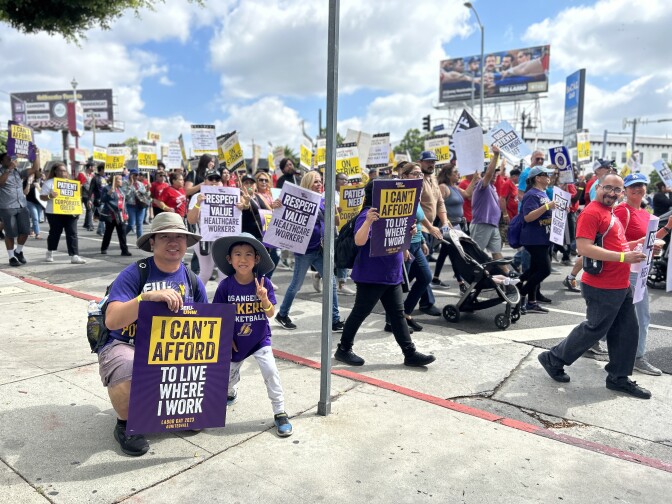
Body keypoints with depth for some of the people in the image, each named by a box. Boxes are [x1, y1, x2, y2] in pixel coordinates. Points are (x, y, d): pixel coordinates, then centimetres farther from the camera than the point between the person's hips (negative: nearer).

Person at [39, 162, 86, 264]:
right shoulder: (49, 183, 1)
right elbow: (42, 197, -4)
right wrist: (49, 196, -24)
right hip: (54, 213, -3)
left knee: (72, 233, -5)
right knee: (55, 232, 7)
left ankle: (74, 256, -8)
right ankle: (50, 252, 31)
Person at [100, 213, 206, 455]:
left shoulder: (192, 281, 2)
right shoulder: (134, 274, -13)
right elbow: (112, 321, -25)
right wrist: (147, 296, -39)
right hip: (124, 346, -4)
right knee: (128, 376, -36)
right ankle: (125, 425, -1)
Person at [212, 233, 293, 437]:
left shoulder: (264, 283, -15)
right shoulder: (226, 285, -16)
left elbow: (270, 313, -15)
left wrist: (264, 298, -34)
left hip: (260, 338, -1)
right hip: (235, 341, 2)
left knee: (270, 370, -17)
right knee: (229, 373, 17)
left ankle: (280, 413, 0)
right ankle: (230, 393, 55)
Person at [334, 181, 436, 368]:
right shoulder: (368, 215, -16)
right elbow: (359, 241, -30)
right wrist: (368, 221, -45)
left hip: (391, 275, 9)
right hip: (371, 276, -8)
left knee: (397, 314, 11)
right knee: (360, 313, 4)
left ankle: (410, 354, 17)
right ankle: (343, 349, 20)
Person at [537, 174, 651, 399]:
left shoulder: (611, 213, 16)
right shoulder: (591, 212, -15)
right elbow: (584, 247, -26)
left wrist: (635, 244, 11)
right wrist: (623, 257, -27)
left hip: (621, 286, 10)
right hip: (602, 288, -10)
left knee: (627, 332, 13)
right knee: (594, 330, 1)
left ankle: (618, 378, 26)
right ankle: (553, 359, 17)